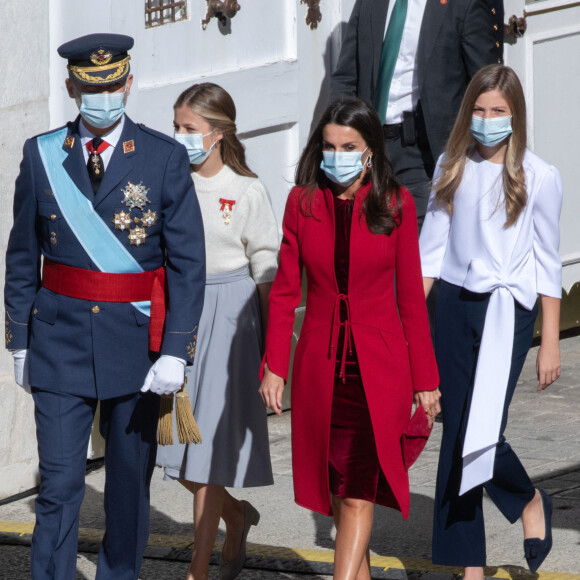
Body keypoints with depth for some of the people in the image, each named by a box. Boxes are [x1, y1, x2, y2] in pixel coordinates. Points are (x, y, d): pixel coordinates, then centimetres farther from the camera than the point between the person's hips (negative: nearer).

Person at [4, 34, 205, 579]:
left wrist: (176, 351, -12)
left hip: (137, 339, 0)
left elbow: (188, 263, -5)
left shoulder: (165, 158, -3)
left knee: (130, 478, 11)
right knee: (59, 482, -4)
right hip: (61, 339, 0)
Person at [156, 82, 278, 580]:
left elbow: (266, 267, -3)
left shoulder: (247, 191, -7)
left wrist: (271, 340, -4)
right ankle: (236, 515, 32)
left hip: (228, 309, -4)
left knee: (211, 438, -1)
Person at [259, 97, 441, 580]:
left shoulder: (396, 205, -3)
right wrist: (274, 367, -1)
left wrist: (425, 379, 1)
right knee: (336, 487, 11)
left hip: (378, 366, -3)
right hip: (321, 365, 3)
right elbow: (285, 290, 5)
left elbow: (411, 296, 1)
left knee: (358, 494, -10)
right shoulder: (303, 202, 2)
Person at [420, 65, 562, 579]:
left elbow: (547, 262, -1)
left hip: (507, 308, -4)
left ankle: (530, 501, 17)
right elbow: (432, 243, 10)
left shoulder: (538, 177, -4)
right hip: (454, 304, 4)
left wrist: (551, 343, -1)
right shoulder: (451, 167, 6)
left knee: (480, 433, -16)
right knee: (456, 434, 4)